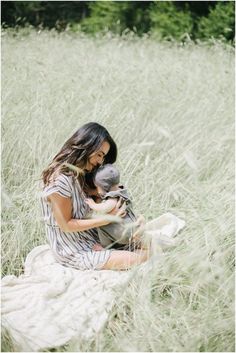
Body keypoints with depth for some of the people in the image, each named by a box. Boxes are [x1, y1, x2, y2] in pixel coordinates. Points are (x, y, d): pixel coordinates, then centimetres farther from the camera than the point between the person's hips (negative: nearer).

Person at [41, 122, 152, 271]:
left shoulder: (79, 175, 7)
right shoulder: (60, 181, -22)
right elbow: (66, 225, -18)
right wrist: (107, 218, -18)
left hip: (89, 238, 9)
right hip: (73, 252, -9)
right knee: (136, 259, -20)